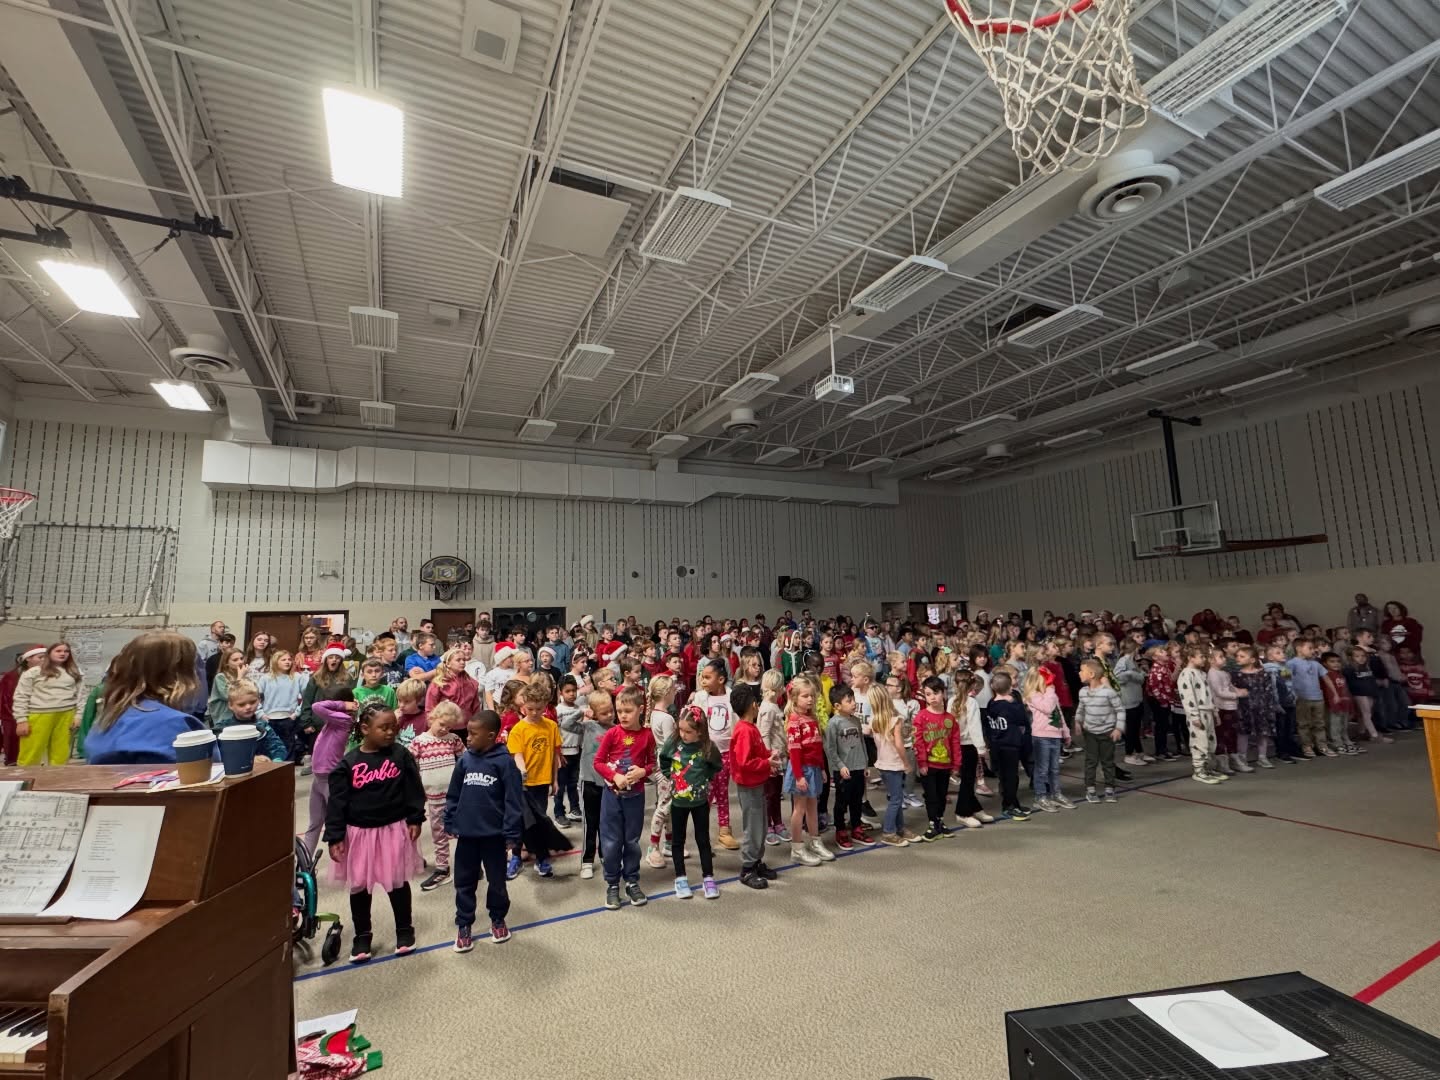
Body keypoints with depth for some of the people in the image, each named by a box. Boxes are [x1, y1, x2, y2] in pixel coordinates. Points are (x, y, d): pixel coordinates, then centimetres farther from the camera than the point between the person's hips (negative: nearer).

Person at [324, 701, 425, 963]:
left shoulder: (401, 756, -8)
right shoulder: (348, 763, -10)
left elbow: (414, 790, -3)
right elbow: (337, 802, -7)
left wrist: (414, 820, -5)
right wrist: (335, 837, -9)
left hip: (394, 830, 0)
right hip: (359, 833, 0)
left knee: (398, 883, 12)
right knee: (359, 886, 14)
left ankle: (405, 929, 31)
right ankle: (362, 935, 34)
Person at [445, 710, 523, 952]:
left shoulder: (504, 761, -16)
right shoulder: (465, 759, -2)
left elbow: (513, 799, -14)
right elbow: (453, 794, 8)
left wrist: (511, 833, -13)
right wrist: (450, 824, 7)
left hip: (494, 834, -3)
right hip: (466, 833, 4)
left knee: (497, 881, 14)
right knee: (464, 882, 14)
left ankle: (498, 920, 35)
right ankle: (463, 926, 30)